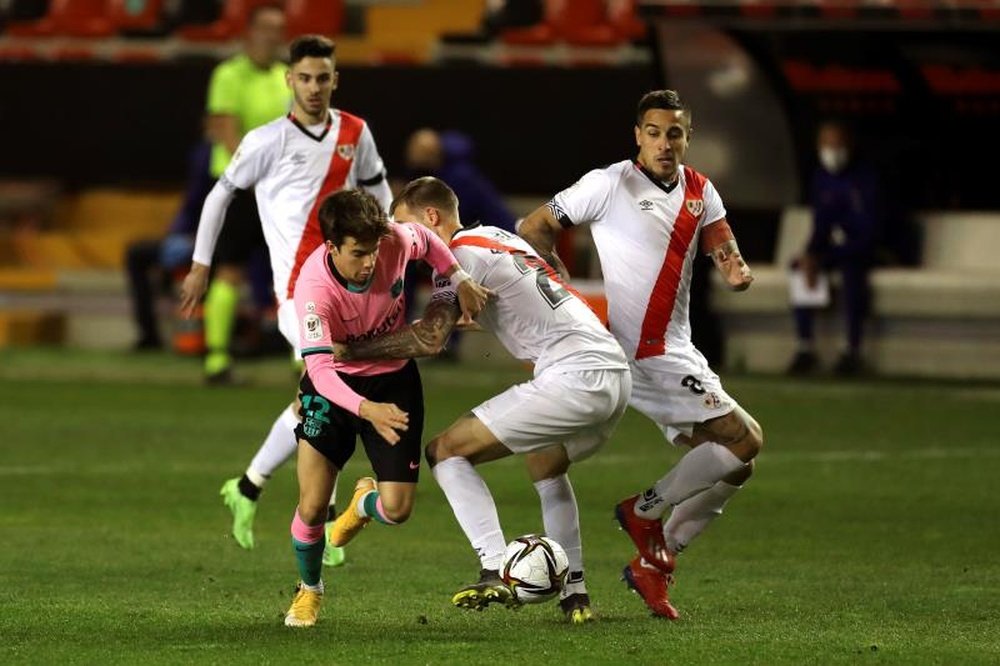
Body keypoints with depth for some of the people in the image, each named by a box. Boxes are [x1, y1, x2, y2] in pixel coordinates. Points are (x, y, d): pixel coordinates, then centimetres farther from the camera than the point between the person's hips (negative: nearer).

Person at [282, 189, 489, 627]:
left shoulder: (395, 242, -23)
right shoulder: (314, 288, -33)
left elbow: (425, 241, 5)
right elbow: (320, 369, -39)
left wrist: (461, 281, -6)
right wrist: (367, 411, -53)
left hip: (393, 377, 3)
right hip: (334, 384, -3)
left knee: (397, 510, -6)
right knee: (312, 506, -10)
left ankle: (365, 502, 35)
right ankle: (309, 590, 23)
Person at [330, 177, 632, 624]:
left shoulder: (462, 252, -4)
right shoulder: (498, 237, 23)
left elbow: (428, 340, -15)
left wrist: (349, 349, -10)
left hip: (573, 377, -9)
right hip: (618, 375, 9)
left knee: (446, 451, -3)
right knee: (545, 465, 35)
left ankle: (497, 571, -17)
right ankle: (575, 595, 27)